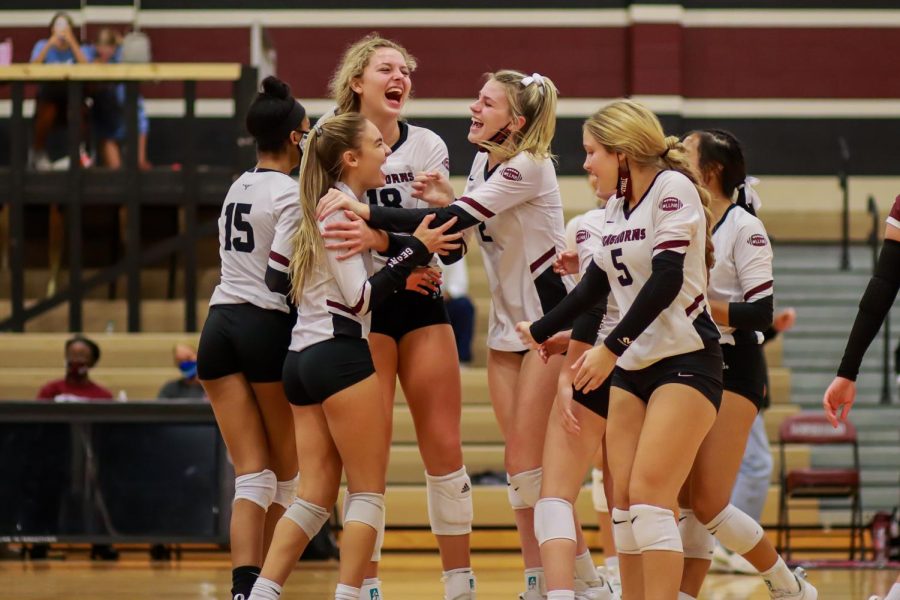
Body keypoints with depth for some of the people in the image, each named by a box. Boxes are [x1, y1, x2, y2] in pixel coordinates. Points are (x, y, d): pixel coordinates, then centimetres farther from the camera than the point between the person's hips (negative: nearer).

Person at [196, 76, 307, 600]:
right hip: (268, 327, -6)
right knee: (288, 475, 11)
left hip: (220, 326, 6)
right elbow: (280, 277, -16)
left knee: (252, 474, -1)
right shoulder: (292, 195, -8)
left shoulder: (239, 188, 15)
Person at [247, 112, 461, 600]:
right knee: (369, 490, -2)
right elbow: (361, 298, -15)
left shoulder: (325, 207, 19)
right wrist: (416, 250, -15)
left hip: (302, 358, 9)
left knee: (315, 494, 6)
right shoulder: (343, 208, -10)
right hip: (340, 354, -9)